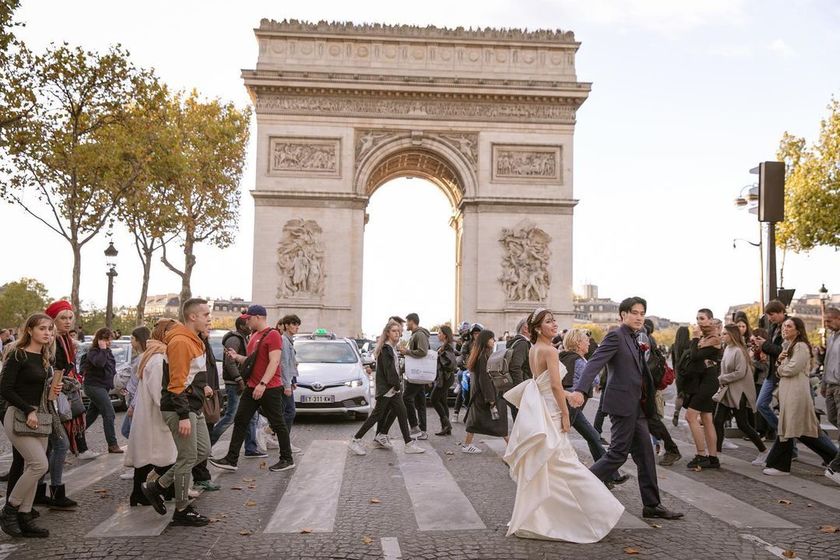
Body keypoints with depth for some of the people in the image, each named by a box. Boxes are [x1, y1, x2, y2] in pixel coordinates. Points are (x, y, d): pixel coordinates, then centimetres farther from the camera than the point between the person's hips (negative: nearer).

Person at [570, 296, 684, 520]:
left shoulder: (634, 340, 17)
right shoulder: (615, 336, -11)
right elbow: (594, 363, -24)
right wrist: (579, 390, -35)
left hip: (636, 406, 9)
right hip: (622, 403, -9)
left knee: (645, 453, 11)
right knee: (618, 453, -6)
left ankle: (652, 505, 19)